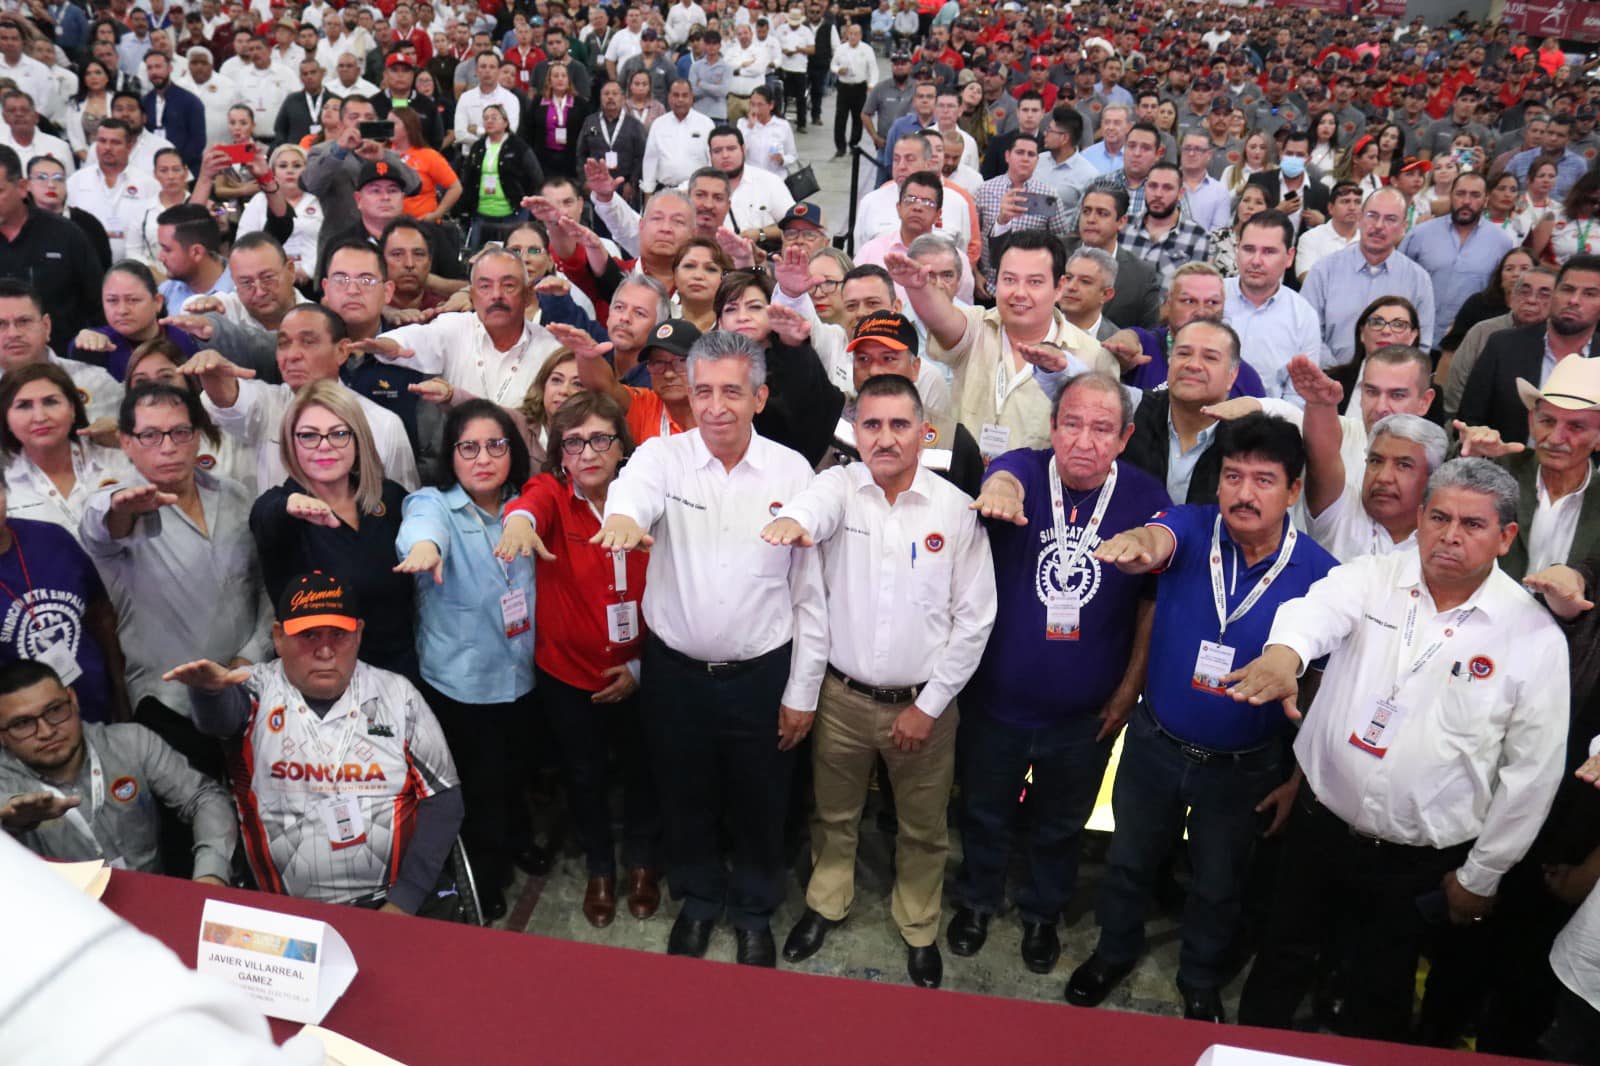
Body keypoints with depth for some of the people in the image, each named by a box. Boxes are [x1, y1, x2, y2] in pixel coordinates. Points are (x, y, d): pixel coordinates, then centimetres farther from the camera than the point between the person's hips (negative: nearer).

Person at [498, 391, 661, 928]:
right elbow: (533, 502, -38)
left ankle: (643, 862, 45)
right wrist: (518, 520, -62)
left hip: (636, 674, 1)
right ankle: (599, 869, 43)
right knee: (586, 774, 18)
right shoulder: (552, 495, -12)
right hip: (568, 673, 0)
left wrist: (642, 665, -6)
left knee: (641, 768, 18)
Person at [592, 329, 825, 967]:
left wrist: (802, 691, -2)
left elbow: (810, 591, -2)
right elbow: (635, 488, -31)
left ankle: (755, 912, 41)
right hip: (675, 669, 1)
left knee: (759, 803, 15)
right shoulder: (663, 457, -6)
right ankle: (698, 900, 45)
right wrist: (622, 516, -57)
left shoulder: (791, 473, -6)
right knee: (685, 796, 18)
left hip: (761, 673, 0)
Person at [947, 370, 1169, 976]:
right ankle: (976, 900, 49)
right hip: (996, 698, 0)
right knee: (984, 811, 22)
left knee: (1061, 823, 23)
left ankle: (1042, 913, 50)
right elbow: (1002, 479, -39)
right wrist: (1002, 490, -64)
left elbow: (1154, 602, -3)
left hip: (1085, 713, 1)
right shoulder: (1023, 469, -14)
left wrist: (1129, 687, -3)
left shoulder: (1145, 499, -11)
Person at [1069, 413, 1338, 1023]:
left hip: (1244, 767, -1)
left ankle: (1200, 982, 50)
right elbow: (1158, 541, -41)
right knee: (1130, 860, 22)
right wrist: (1138, 545, -66)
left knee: (1218, 885, 22)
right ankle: (1114, 952, 51)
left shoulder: (1317, 573, -18)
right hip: (1155, 744, 1)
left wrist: (1299, 779, -3)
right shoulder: (1192, 529, -17)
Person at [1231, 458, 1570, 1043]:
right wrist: (1285, 651, -53)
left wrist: (1480, 875, -1)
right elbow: (1319, 609, -29)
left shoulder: (1534, 637, -10)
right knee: (1282, 961, 21)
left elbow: (1532, 769, -5)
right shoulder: (1373, 577, -6)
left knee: (1379, 994, 18)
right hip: (1320, 821, 2)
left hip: (1416, 861, -2)